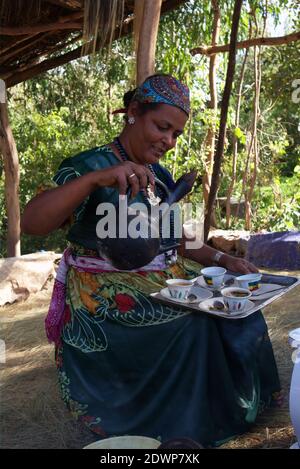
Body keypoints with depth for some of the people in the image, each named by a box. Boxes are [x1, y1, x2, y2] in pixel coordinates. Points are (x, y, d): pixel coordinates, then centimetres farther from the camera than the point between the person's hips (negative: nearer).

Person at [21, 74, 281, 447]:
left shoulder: (160, 176, 11)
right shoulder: (90, 165, -12)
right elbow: (31, 223, -27)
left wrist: (222, 259, -4)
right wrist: (96, 178, -41)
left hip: (163, 285, 8)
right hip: (110, 301, -7)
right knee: (194, 324, -22)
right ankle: (184, 426, 3)